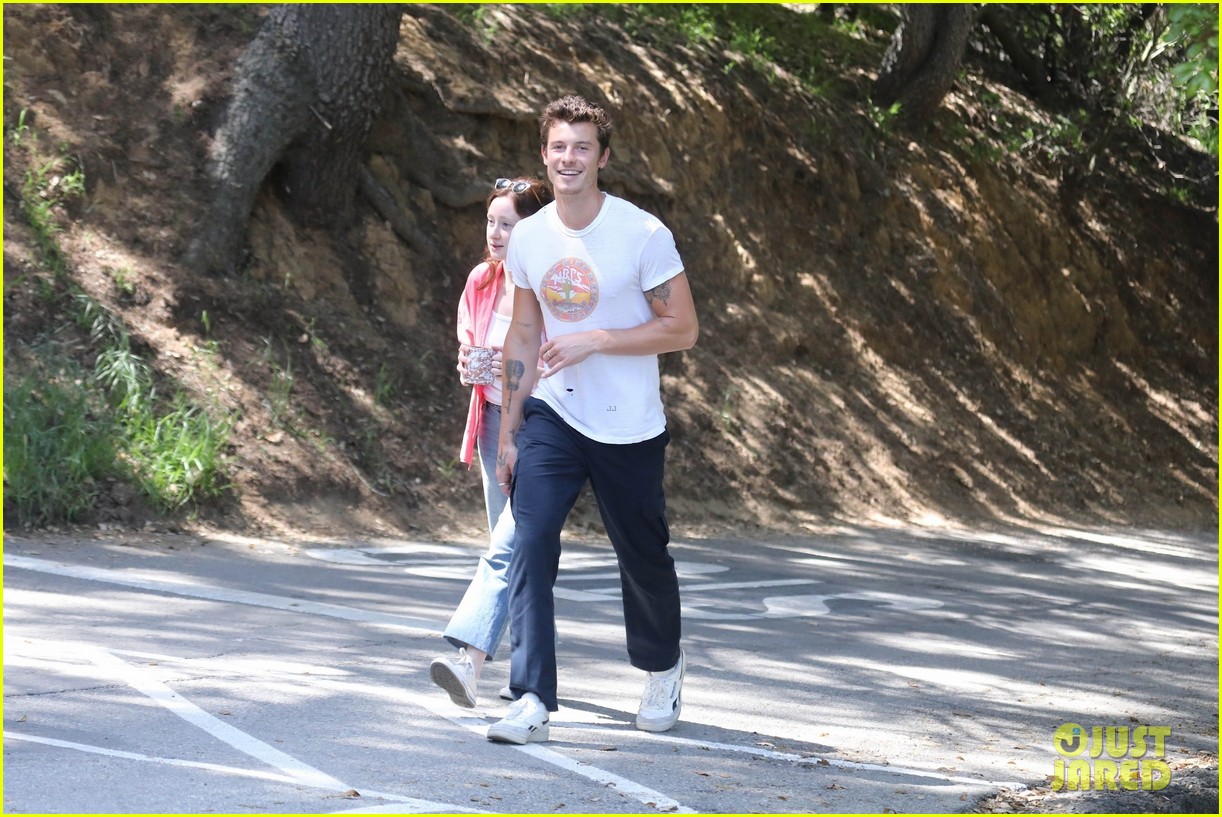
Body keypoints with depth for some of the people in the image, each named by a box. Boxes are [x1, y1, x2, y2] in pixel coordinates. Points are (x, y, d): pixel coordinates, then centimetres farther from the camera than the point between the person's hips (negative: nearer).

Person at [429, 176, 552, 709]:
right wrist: (468, 363, -4)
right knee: (519, 550, 15)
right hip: (495, 420, 8)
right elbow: (468, 343, 20)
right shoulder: (482, 281, 6)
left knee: (508, 546, -18)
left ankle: (469, 660, -29)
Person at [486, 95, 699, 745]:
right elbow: (523, 335, 12)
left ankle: (662, 668, 39)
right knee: (529, 549, -15)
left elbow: (682, 329, -10)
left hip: (629, 429, -3)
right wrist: (507, 433, 10)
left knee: (643, 558, 10)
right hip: (550, 417, 3)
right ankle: (532, 701, -16)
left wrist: (594, 340, -20)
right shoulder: (528, 239, 2)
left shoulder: (643, 235, -12)